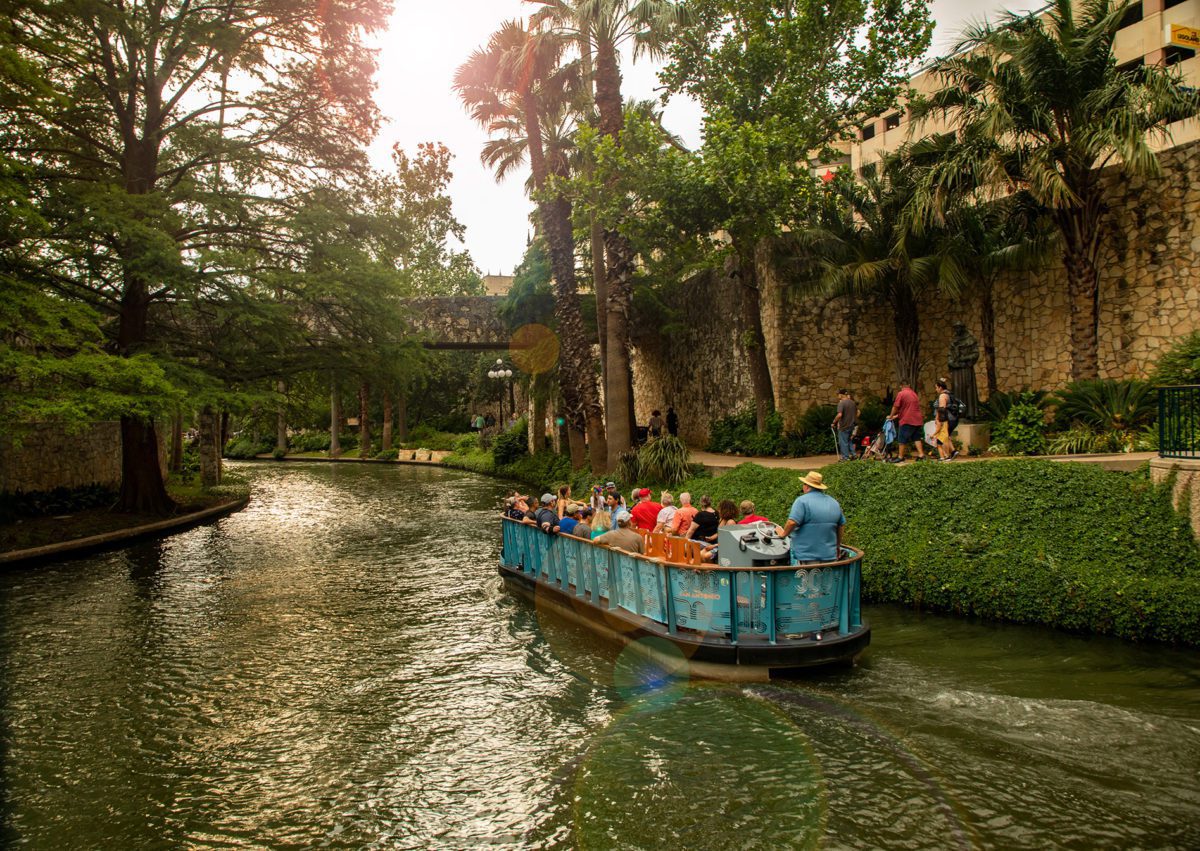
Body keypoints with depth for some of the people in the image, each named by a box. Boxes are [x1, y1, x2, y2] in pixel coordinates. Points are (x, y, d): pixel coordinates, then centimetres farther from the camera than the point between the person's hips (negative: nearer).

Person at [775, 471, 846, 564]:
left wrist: (783, 534, -2)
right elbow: (840, 526, 18)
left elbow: (792, 522, -20)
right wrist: (838, 546, 30)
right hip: (830, 556, 6)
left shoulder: (802, 501, -10)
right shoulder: (834, 503, 12)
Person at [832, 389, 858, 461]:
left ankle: (845, 457, 4)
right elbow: (857, 412, 18)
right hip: (851, 425, 7)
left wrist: (834, 422, -16)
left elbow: (839, 415, -27)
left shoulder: (841, 403, -17)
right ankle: (852, 454, 18)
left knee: (843, 442, 2)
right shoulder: (853, 403, 8)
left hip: (843, 426, -7)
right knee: (849, 440, 21)